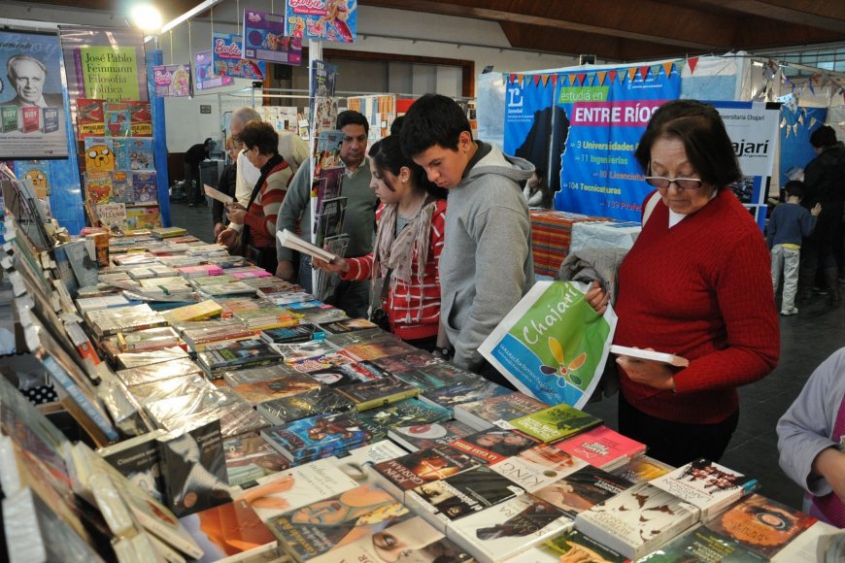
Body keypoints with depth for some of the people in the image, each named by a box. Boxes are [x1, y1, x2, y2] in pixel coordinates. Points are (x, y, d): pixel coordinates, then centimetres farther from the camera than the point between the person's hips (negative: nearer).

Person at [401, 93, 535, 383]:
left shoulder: (495, 199, -23)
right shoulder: (462, 181, 4)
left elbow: (497, 299, -24)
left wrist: (462, 361, -14)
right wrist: (451, 344, 12)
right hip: (463, 344, 8)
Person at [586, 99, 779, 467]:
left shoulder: (738, 238, -23)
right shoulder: (656, 205, -2)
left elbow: (759, 354, -19)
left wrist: (674, 381, -29)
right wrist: (612, 295, -3)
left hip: (690, 421, -7)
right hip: (631, 399, 7)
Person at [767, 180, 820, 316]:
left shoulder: (777, 209, 3)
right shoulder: (803, 212, -5)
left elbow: (770, 231, 3)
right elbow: (806, 232, 0)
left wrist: (769, 248, 10)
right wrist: (813, 216, 7)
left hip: (777, 246, 3)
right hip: (792, 248, -3)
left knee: (773, 276, 13)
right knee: (790, 279, 2)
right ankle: (787, 307, 2)